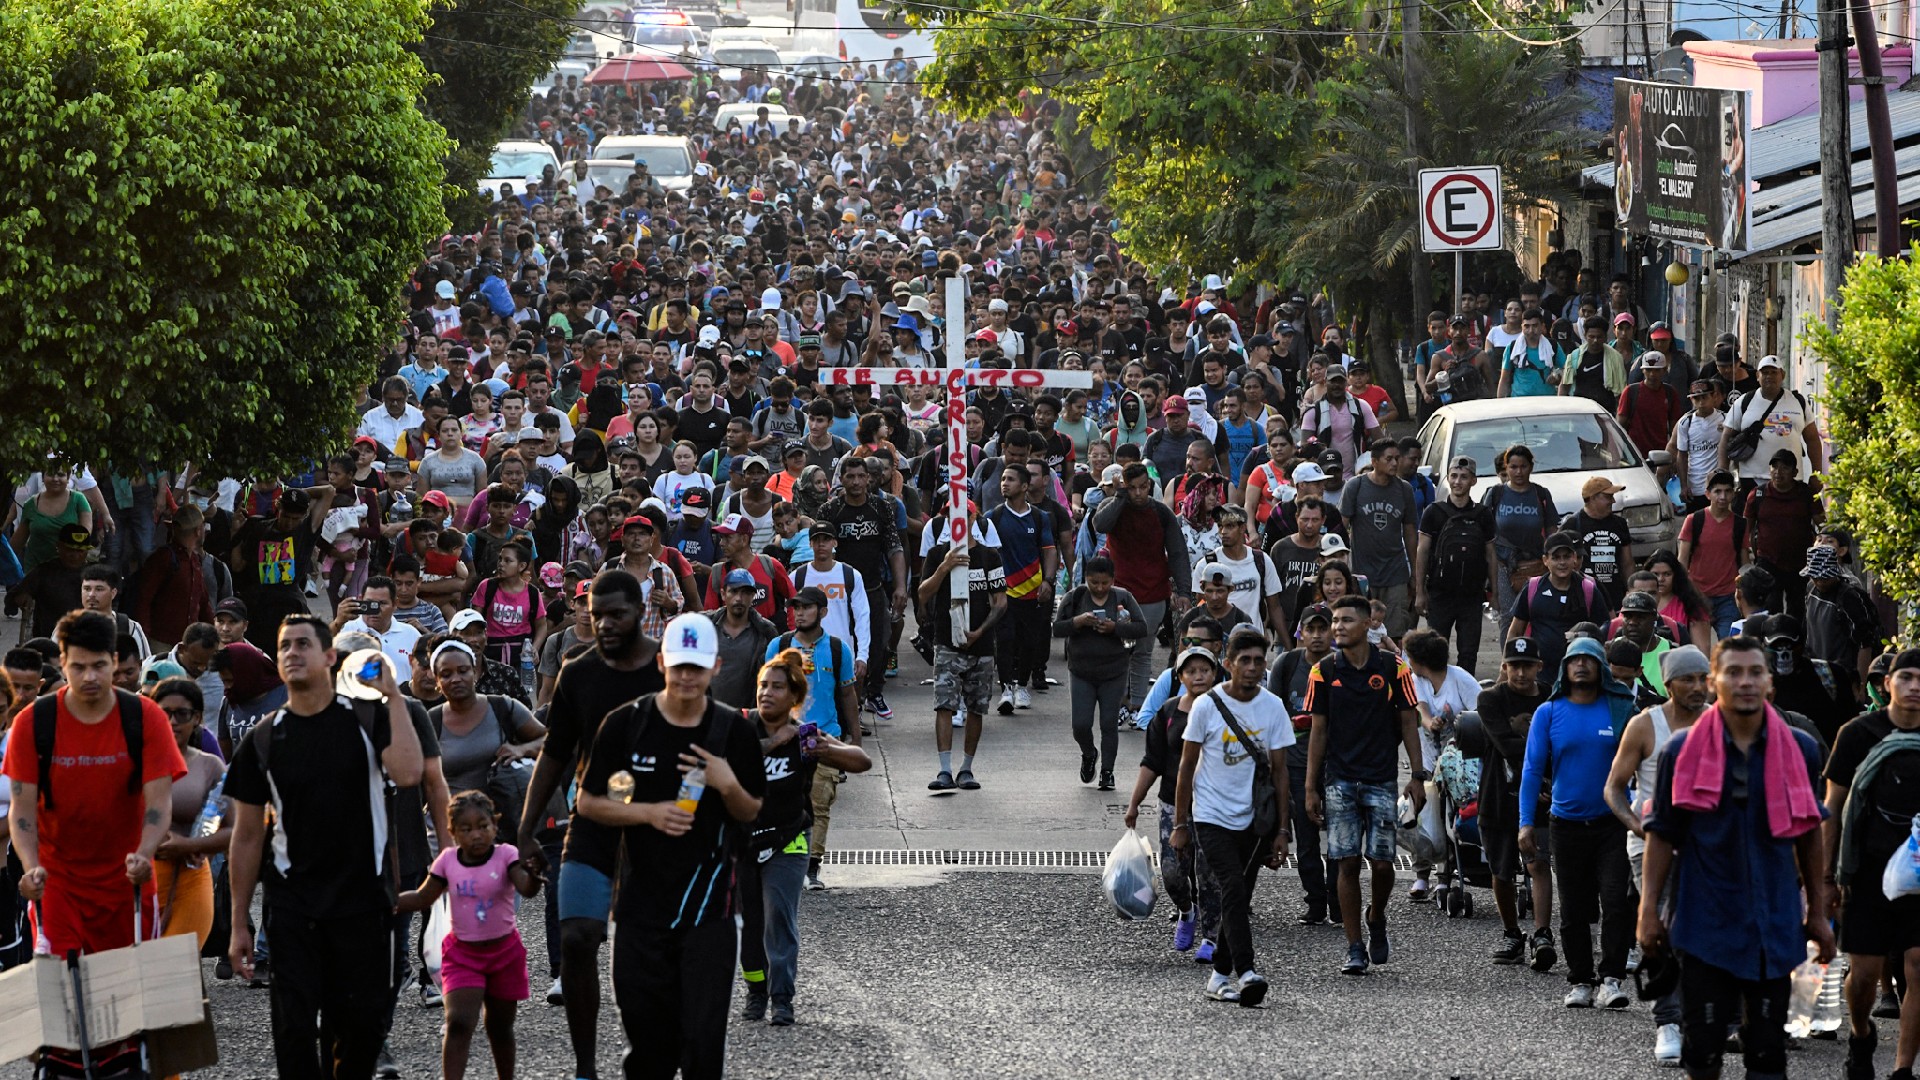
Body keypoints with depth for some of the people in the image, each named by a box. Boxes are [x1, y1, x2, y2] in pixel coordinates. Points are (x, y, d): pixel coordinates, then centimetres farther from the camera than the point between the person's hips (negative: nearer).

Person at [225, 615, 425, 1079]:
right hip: (292, 903, 1)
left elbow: (408, 773, -21)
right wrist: (239, 924, 5)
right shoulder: (263, 740, 5)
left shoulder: (366, 721, 0)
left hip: (362, 898, -1)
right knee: (294, 1025, -6)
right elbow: (247, 837, 8)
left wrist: (393, 696, -17)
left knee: (362, 1023, 4)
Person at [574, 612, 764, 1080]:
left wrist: (728, 785, -12)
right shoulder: (625, 724, -1)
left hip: (708, 905, -1)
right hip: (641, 902, 1)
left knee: (703, 1036, -7)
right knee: (646, 1037, 7)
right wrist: (649, 813, -12)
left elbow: (751, 813, 10)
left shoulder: (734, 730, 1)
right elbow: (588, 803, 4)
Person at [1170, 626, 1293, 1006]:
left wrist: (1281, 831, 2)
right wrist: (1180, 825, 1)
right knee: (1233, 891, -18)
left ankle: (1220, 976, 20)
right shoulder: (1207, 705, -7)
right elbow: (1187, 767, 1)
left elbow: (1279, 771, 5)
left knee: (1238, 900, 6)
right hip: (1212, 817, -3)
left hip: (1254, 821, 3)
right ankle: (1246, 973, -26)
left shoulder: (1273, 707, 0)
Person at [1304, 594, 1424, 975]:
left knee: (1381, 861, -4)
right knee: (1347, 863, -3)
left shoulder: (1393, 668, 0)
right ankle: (1355, 949, 3)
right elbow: (1319, 730, 6)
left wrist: (1417, 777, -1)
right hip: (1339, 781, 1)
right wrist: (1311, 787, 3)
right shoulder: (1324, 672, 2)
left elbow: (1408, 723, 5)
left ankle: (1377, 918, 28)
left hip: (1381, 781, -1)